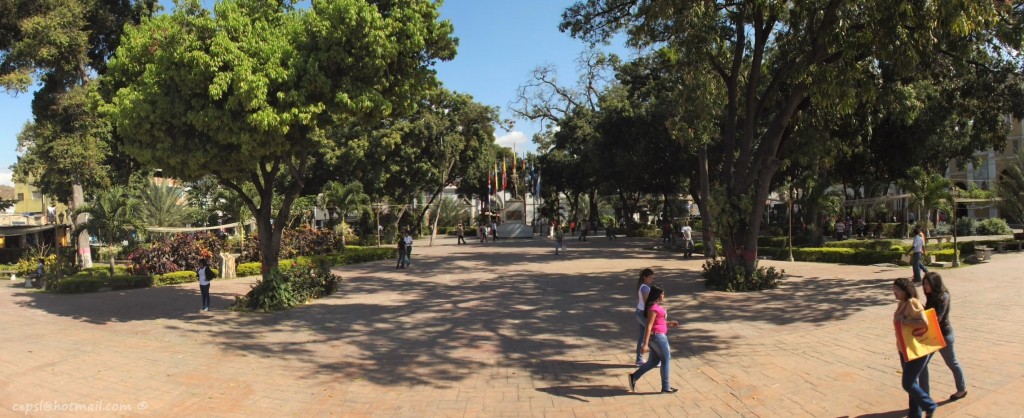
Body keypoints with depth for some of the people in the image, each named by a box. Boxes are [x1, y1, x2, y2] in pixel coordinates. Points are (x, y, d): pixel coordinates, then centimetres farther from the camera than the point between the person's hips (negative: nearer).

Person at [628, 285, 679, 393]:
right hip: (658, 336, -10)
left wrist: (669, 324, 16)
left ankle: (634, 377, 12)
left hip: (656, 336, 10)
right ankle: (666, 387, 15)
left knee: (653, 361, 14)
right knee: (666, 360, 5)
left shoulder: (656, 306, 11)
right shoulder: (654, 308, -19)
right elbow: (648, 326, -23)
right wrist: (645, 344, -25)